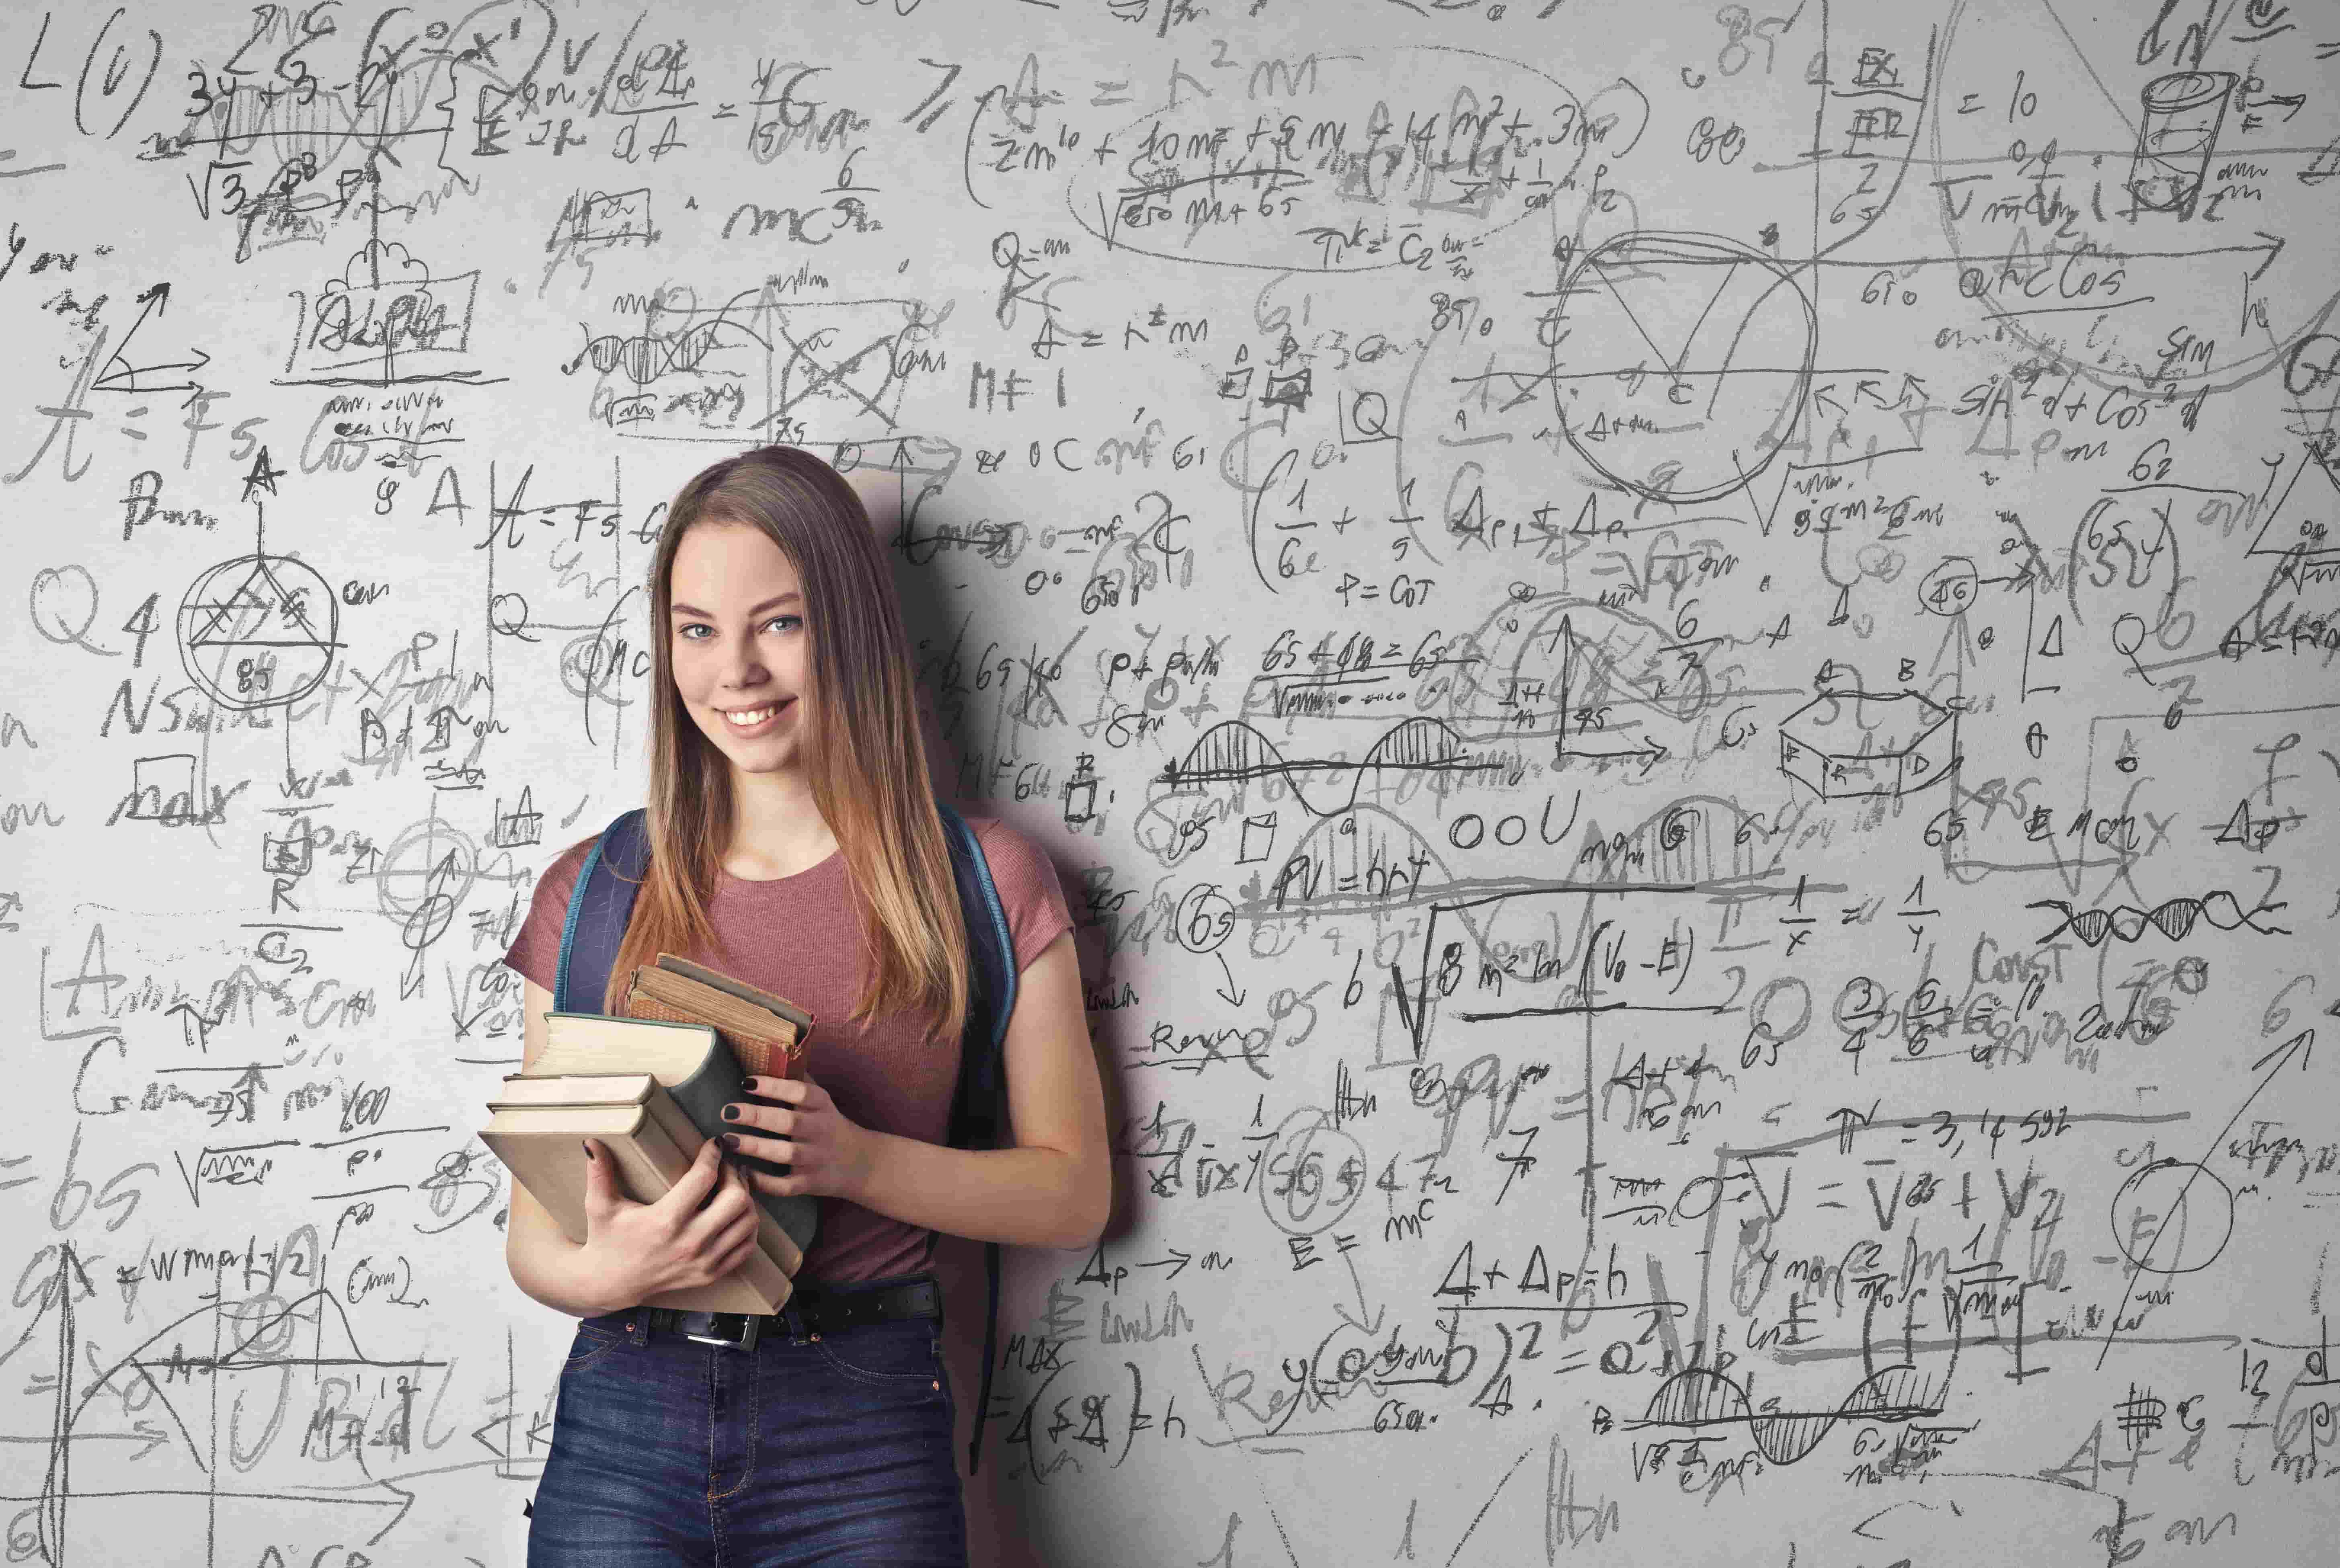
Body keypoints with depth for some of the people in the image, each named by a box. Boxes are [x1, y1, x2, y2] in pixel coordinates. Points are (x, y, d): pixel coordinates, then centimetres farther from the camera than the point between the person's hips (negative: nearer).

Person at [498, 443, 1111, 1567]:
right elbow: (533, 1229, 8)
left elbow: (1073, 1195, 2)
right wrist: (603, 1272, -15)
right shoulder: (590, 891, 6)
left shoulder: (987, 883, 1)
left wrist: (858, 1161, -14)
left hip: (864, 1441, -1)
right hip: (622, 1426, 2)